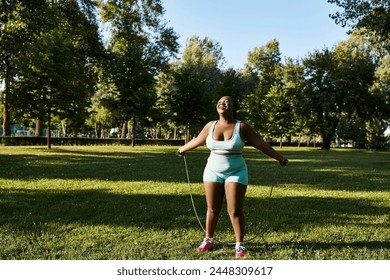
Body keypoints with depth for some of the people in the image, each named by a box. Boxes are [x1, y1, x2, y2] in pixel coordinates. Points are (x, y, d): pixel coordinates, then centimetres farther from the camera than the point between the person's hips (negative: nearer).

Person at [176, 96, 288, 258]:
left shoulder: (242, 127, -7)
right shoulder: (211, 126, 2)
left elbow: (261, 144, -4)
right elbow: (197, 140, 18)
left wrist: (279, 158, -3)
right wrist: (182, 149, 30)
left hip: (236, 173, -3)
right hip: (213, 172, 3)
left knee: (235, 211, -4)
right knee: (212, 209, 8)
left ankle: (240, 245, 9)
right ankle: (208, 240, 22)